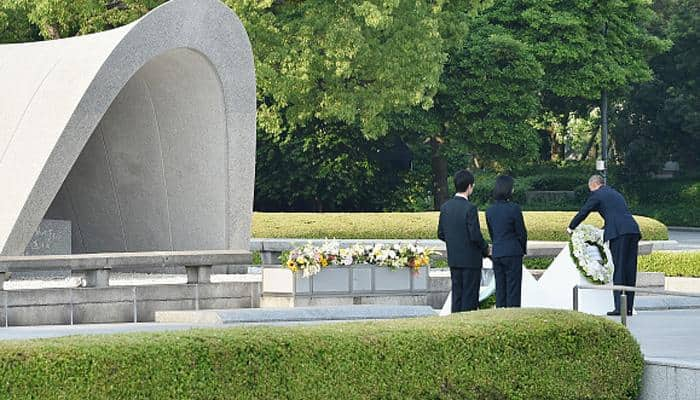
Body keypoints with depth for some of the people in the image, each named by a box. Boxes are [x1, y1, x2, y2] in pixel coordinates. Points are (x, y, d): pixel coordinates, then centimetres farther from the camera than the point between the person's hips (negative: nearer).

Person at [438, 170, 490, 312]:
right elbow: (475, 235, -19)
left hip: (453, 259, 6)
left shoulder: (445, 207, 3)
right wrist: (485, 249, -1)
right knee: (470, 295, -1)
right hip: (471, 259, -6)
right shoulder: (470, 208, -17)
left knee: (457, 293, 12)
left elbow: (441, 234, 8)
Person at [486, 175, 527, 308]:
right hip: (513, 252, -5)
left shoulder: (490, 210, 4)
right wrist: (523, 250, 10)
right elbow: (522, 233, -6)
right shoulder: (514, 209, -13)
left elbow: (491, 233, 10)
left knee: (500, 288, 11)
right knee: (513, 289, 0)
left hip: (496, 253, 5)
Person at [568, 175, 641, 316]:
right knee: (630, 270, 6)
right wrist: (603, 229, 48)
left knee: (619, 270, -7)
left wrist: (571, 228, 27)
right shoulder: (615, 193, 30)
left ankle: (619, 307, -11)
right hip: (633, 230, 7)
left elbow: (583, 213, 12)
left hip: (619, 233, -7)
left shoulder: (597, 195, 7)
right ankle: (628, 308, 7)